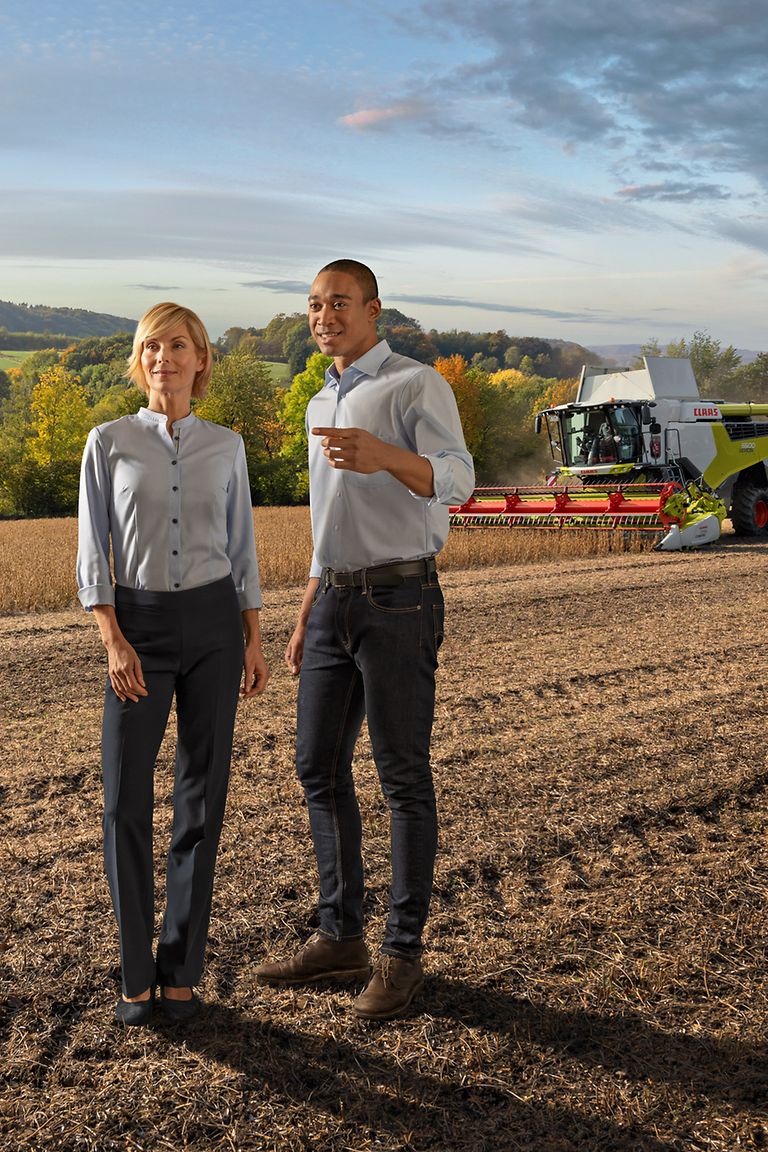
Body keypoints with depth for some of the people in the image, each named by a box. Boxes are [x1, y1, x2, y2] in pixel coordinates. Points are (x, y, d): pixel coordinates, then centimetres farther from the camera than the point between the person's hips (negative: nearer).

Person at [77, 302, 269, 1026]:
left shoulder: (225, 447, 7)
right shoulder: (109, 443, 1)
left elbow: (241, 550, 11)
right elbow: (92, 554, -1)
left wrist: (253, 641, 5)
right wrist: (114, 642, -12)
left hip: (213, 622, 2)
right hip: (138, 623, -1)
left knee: (202, 797, 3)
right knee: (126, 801, -5)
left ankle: (181, 969, 14)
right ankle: (136, 973, 9)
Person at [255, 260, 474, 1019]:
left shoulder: (418, 385, -5)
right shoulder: (322, 406, 20)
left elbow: (455, 482, -22)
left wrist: (383, 455, -42)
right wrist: (304, 622, 20)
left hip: (399, 601, -8)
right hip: (336, 605, 8)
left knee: (403, 778, -2)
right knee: (319, 767, 8)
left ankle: (401, 954, 10)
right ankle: (339, 938, 20)